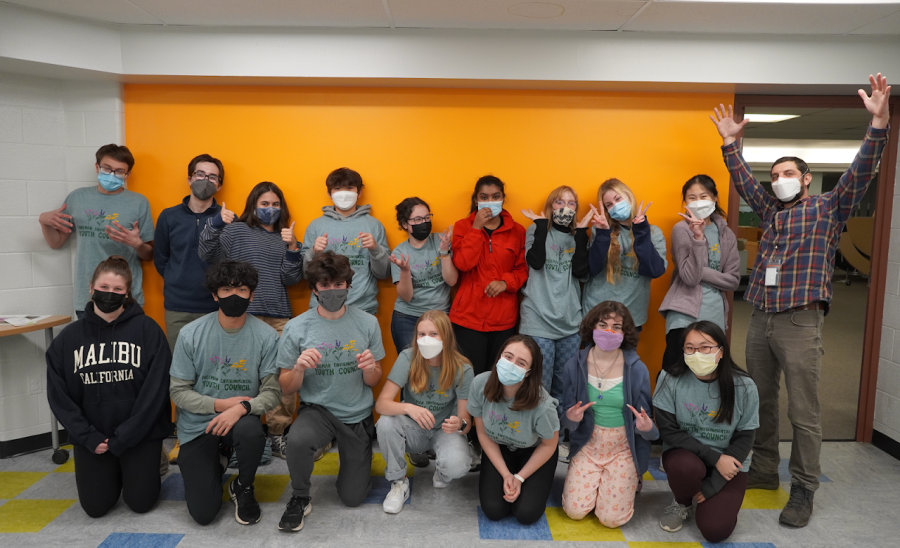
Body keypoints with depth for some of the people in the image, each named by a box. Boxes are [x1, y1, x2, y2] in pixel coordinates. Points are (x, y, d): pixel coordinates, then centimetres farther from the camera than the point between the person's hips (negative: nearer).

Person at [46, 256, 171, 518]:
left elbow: (155, 390, -13)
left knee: (140, 502, 1)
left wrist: (122, 439, -13)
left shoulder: (147, 330, -11)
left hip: (139, 433, -2)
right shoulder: (68, 338, 0)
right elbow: (58, 396, 0)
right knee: (95, 507, 5)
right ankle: (113, 471, 35)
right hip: (91, 435, 3)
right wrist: (88, 437, -10)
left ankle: (150, 463, 31)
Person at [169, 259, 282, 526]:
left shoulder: (266, 336, -11)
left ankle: (243, 487, -3)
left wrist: (242, 407, -29)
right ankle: (216, 462, 30)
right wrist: (221, 404, -18)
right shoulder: (190, 334, -9)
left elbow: (272, 391, -10)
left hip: (241, 417, 0)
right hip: (196, 425, 1)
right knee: (203, 513, -5)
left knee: (251, 431, -38)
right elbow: (178, 391, -5)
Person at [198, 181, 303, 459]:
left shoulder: (286, 238, 16)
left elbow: (290, 279, 6)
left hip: (279, 317, 3)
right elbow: (207, 254, -5)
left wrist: (293, 248, -8)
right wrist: (216, 222, -17)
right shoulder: (236, 230, 7)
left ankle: (277, 434, 13)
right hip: (243, 315, -3)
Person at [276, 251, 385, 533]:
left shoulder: (367, 322, -7)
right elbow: (286, 388, -4)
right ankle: (299, 499, -4)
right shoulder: (297, 327, -10)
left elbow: (373, 382, 0)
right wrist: (299, 367, -25)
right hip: (317, 409, -1)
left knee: (353, 497, 7)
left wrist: (370, 368, -23)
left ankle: (358, 459, 41)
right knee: (297, 441, -35)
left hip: (358, 416, 1)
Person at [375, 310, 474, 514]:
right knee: (386, 423, -31)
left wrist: (460, 424, -40)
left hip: (444, 430, -1)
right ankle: (398, 482, -6)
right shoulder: (408, 358, -19)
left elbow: (466, 420, -14)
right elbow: (381, 404, -24)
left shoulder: (462, 369, -18)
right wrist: (408, 408, -44)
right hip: (414, 430, 1)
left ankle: (442, 475, 8)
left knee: (457, 466, -32)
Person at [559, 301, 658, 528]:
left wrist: (647, 427, -29)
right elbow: (564, 415, -2)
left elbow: (647, 421, -5)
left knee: (612, 518, -8)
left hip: (623, 448, -1)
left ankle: (630, 481, 24)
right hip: (587, 445, 2)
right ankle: (597, 481, 25)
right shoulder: (575, 365, -9)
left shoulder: (637, 369, -12)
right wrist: (571, 419, -25)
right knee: (574, 511, -6)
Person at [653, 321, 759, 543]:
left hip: (728, 463, 0)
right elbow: (670, 432, -12)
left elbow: (743, 440, -8)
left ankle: (715, 500, 18)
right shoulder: (670, 380, -15)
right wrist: (715, 457, -21)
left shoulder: (744, 387, -13)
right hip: (684, 453, 0)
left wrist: (712, 486, -12)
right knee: (686, 466, -36)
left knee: (715, 530, -19)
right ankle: (683, 503, 1)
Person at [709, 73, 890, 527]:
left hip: (800, 323, -5)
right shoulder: (770, 212, 18)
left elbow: (861, 171, -7)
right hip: (759, 320, 5)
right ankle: (764, 471, 26)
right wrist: (730, 143, 11)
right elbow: (743, 180, 19)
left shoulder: (829, 208, 5)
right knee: (761, 402, 13)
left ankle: (803, 491, 11)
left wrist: (878, 121, -18)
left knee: (803, 412, 0)